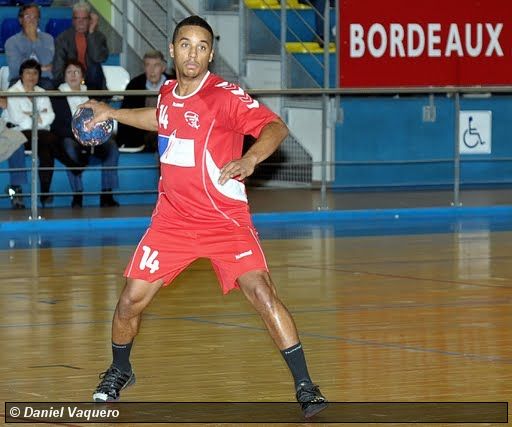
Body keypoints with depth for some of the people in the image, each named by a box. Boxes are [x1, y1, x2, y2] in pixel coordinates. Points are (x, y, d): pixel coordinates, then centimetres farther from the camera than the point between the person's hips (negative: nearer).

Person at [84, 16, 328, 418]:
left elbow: (276, 127, -26)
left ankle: (305, 387, -16)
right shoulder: (168, 93, 5)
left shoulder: (226, 95, -14)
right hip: (173, 218, 5)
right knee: (131, 300, 3)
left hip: (225, 219, -5)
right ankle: (119, 372, 32)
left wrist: (249, 159, -44)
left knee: (260, 291, -22)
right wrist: (113, 114, 31)